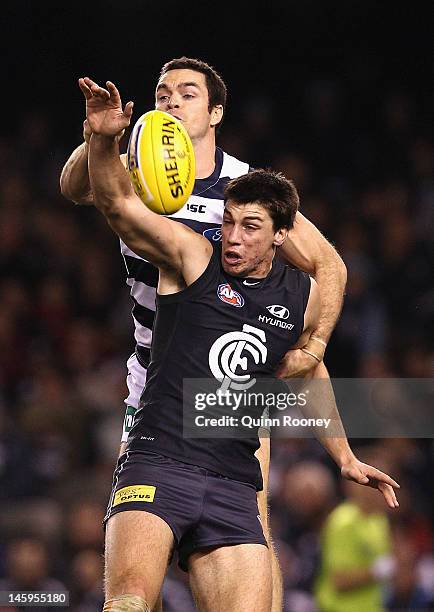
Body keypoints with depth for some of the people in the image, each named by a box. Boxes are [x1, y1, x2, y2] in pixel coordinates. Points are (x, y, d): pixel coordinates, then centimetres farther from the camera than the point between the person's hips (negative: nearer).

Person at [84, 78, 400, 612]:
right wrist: (104, 141, -31)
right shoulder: (192, 258, 2)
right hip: (157, 463, -4)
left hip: (233, 486, 4)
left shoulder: (303, 297, 13)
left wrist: (344, 457, 39)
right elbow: (118, 204, -11)